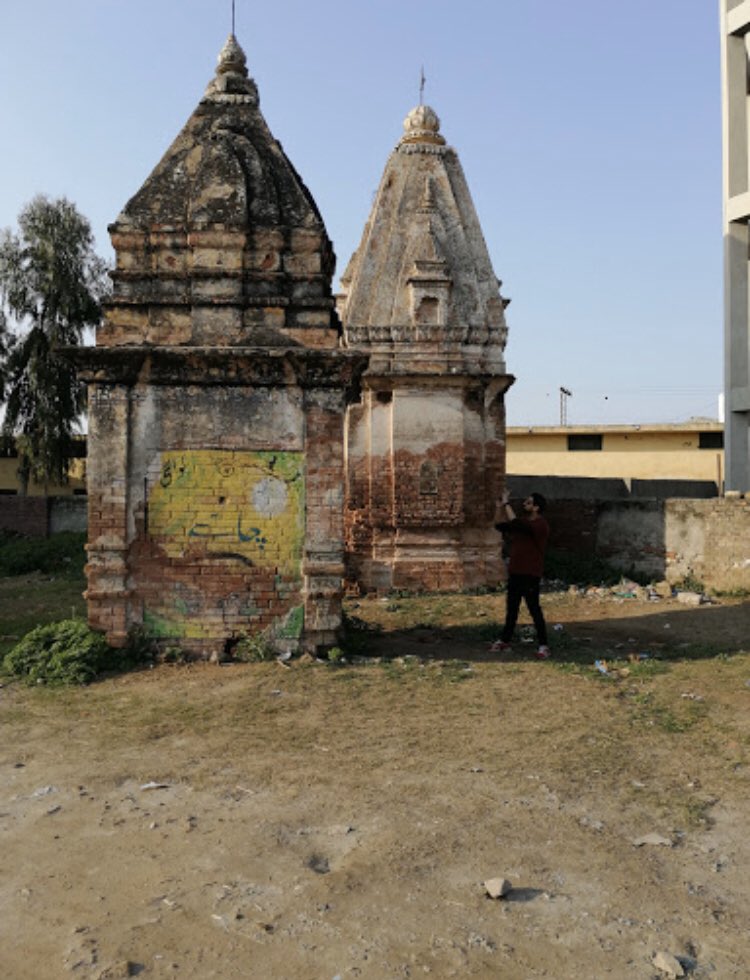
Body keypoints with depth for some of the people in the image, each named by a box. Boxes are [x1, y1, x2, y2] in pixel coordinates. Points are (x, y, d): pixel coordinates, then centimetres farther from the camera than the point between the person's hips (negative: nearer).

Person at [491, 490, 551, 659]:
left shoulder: (540, 524, -15)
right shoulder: (523, 522, 12)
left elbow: (515, 522, -28)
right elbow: (499, 525, 16)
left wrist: (506, 503, -20)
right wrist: (499, 507, 3)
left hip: (530, 575, -8)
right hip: (515, 572, 8)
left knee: (534, 609, -4)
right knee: (511, 608, 15)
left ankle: (543, 645, 3)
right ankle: (504, 640, 25)